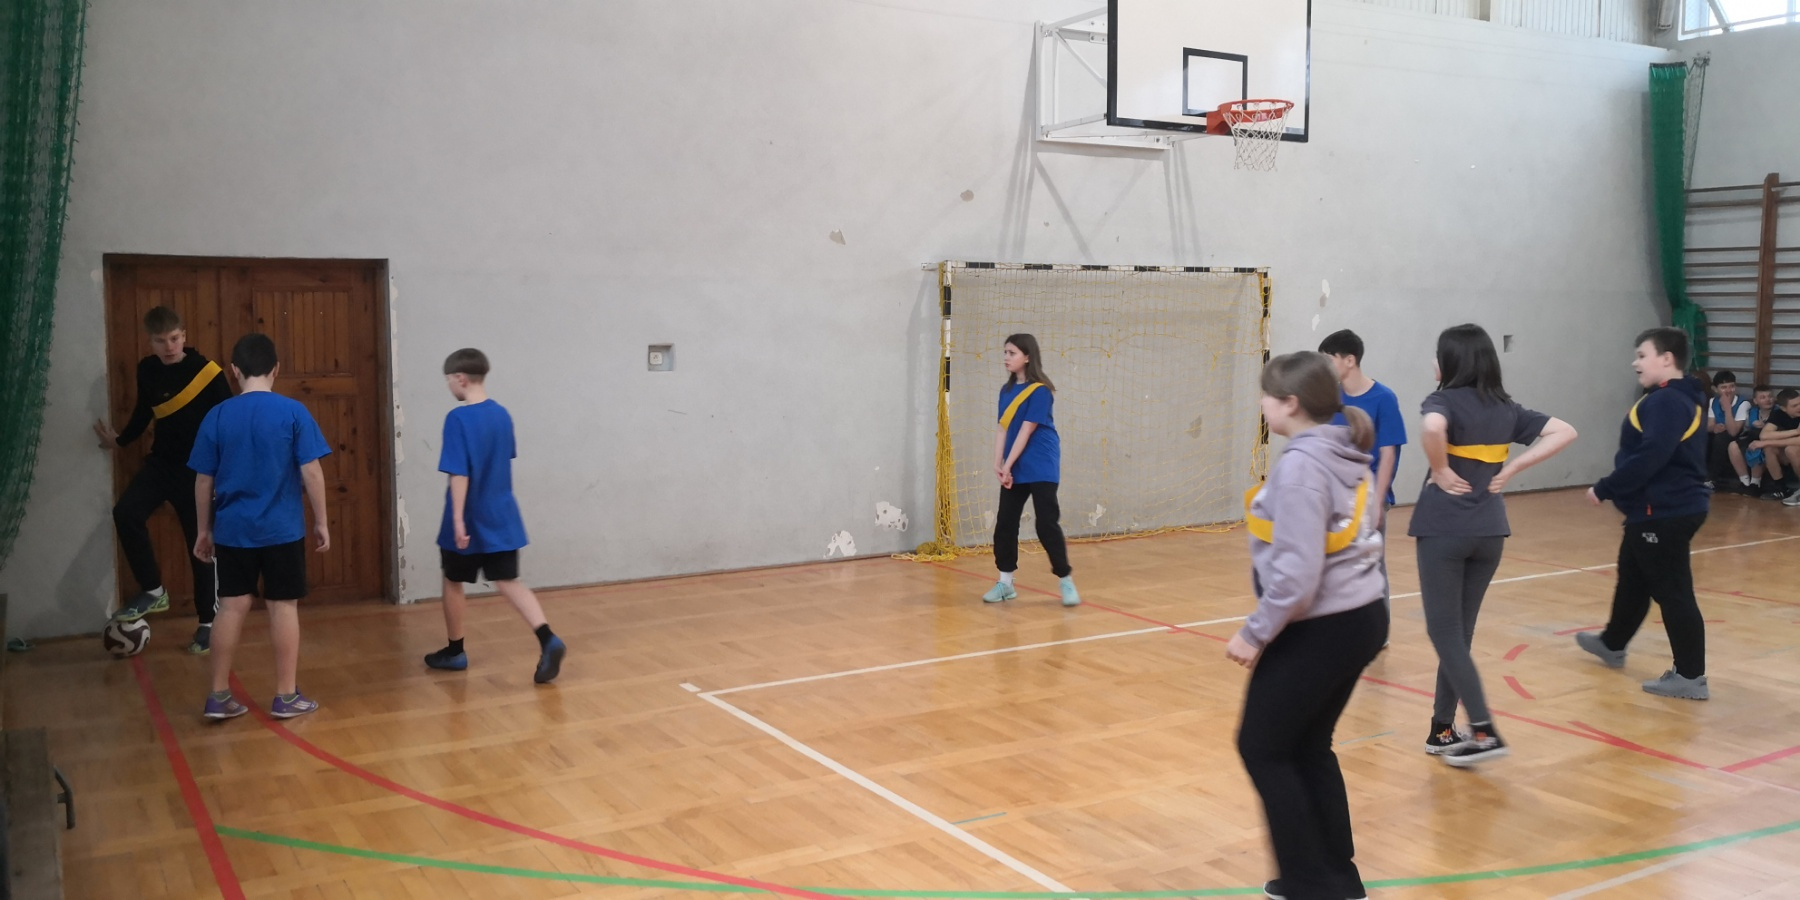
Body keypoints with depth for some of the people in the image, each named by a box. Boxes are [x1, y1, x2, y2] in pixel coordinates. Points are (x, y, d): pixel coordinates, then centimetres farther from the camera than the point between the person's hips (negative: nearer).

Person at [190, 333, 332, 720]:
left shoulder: (217, 416, 0)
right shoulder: (293, 412, -7)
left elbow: (203, 480, 4)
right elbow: (311, 473, -8)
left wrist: (205, 529, 14)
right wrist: (321, 522, 1)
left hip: (232, 530, 3)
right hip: (282, 529, -2)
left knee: (231, 606, 10)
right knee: (284, 606, 5)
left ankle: (219, 696, 15)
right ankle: (286, 697, 10)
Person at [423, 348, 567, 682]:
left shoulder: (458, 419, -17)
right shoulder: (502, 414, 4)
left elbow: (460, 473, -21)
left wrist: (458, 520, -21)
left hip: (469, 520, -6)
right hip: (501, 516, 6)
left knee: (453, 582, 14)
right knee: (508, 582, 5)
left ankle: (454, 651, 28)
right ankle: (548, 640, -14)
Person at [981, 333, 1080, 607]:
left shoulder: (1040, 390, -12)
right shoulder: (1006, 390, 9)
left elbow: (1026, 431, -15)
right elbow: (1002, 428, 4)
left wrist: (1008, 465, -16)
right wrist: (998, 464, -7)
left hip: (1040, 468, -7)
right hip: (1014, 469, 7)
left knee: (1047, 524, -7)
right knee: (1005, 523, 7)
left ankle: (1066, 581, 4)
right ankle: (1005, 582, 17)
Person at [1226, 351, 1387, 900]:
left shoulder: (1300, 464, -19)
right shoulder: (1347, 457, 9)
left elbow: (1297, 570, -24)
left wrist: (1256, 633, -15)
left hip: (1319, 630, -9)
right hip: (1362, 618, 9)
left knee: (1262, 747, 6)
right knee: (1309, 747, 19)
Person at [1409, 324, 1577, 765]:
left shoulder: (1444, 401, -8)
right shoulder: (1507, 408, 10)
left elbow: (1433, 429, -31)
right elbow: (1564, 432, 6)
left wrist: (1440, 471, -14)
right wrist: (1510, 468, 3)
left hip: (1444, 529, -6)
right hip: (1489, 530, 6)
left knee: (1444, 631, 1)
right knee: (1460, 632, 14)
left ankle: (1484, 732, -7)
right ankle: (1442, 729, 20)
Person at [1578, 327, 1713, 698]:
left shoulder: (1668, 401, -20)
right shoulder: (1674, 399, 14)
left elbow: (1649, 458, -28)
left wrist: (1604, 489, -19)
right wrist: (1612, 489, 14)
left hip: (1665, 513, -11)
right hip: (1661, 509, 11)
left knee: (1672, 591, -4)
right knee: (1632, 580, 25)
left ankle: (1690, 677, 3)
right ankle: (1612, 644, 42)